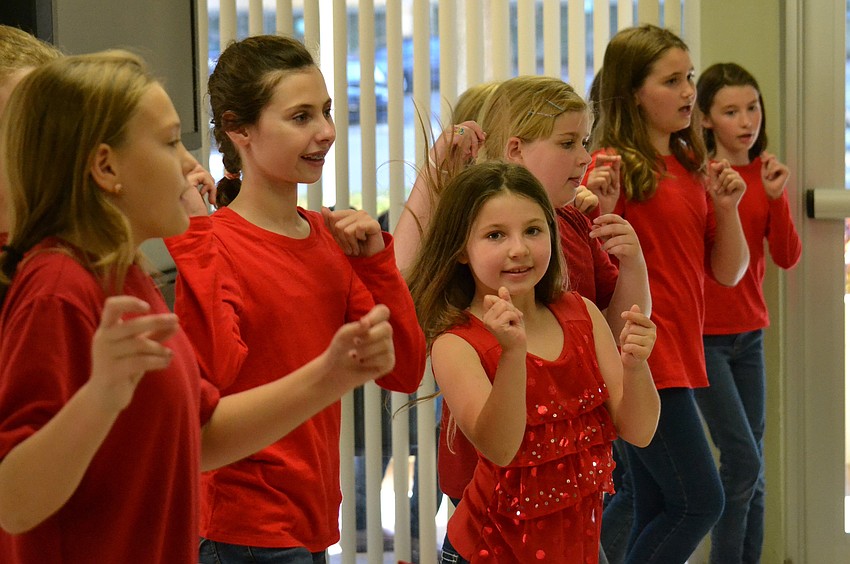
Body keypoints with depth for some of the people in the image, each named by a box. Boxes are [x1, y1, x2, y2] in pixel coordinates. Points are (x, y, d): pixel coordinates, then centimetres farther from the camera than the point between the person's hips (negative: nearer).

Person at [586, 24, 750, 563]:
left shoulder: (691, 167, 12)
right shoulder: (616, 166, -10)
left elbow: (728, 272, 13)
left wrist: (726, 206, -3)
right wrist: (600, 202, -29)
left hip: (680, 353, 8)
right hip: (641, 356, -8)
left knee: (660, 510, 11)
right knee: (700, 502, -8)